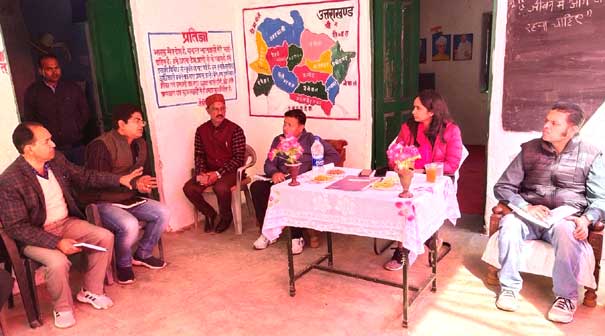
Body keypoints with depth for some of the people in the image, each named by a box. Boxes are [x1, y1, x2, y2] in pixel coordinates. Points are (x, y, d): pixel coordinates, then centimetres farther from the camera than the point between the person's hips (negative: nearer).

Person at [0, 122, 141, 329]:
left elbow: (84, 176, 14)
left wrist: (119, 179, 7)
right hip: (35, 235, -6)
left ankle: (91, 291, 9)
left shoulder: (56, 159, -4)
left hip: (66, 222, 6)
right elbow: (17, 228, -21)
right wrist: (57, 242, -29)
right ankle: (62, 308, 0)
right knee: (58, 262, -32)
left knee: (105, 237, -10)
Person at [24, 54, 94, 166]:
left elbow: (85, 112, 12)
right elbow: (29, 120, 5)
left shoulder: (73, 87, 6)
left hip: (77, 145, 2)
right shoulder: (32, 92, 1)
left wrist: (77, 129, 4)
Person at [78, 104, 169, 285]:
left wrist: (144, 184, -4)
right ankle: (123, 264, -1)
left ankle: (142, 255, 11)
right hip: (103, 202, -8)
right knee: (130, 225, -33)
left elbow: (146, 172, 21)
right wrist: (133, 185, -27)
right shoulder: (102, 146, -20)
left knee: (163, 213, -9)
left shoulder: (140, 144, 8)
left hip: (130, 198, 8)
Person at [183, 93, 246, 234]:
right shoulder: (201, 130, 5)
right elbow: (199, 155, 7)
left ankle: (226, 216, -1)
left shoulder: (235, 130, -8)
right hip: (209, 171, 4)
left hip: (230, 171, -4)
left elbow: (238, 158, -12)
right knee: (189, 188, -18)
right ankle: (209, 213, 9)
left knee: (221, 187, -35)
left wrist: (218, 173, -21)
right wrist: (201, 173, -13)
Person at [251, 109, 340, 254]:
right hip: (281, 182, 4)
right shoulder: (278, 140, 19)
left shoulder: (311, 140, 7)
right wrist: (274, 173, -14)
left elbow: (334, 156, -1)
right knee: (257, 186, -23)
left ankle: (297, 237, -20)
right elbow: (269, 163, 11)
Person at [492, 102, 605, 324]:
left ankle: (566, 297, -16)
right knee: (509, 223, -32)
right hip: (530, 215, 1)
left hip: (565, 218, -1)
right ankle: (509, 287, -16)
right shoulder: (530, 150, 5)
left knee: (567, 232, -36)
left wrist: (586, 219, -18)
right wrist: (526, 206, -12)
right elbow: (502, 187, 5)